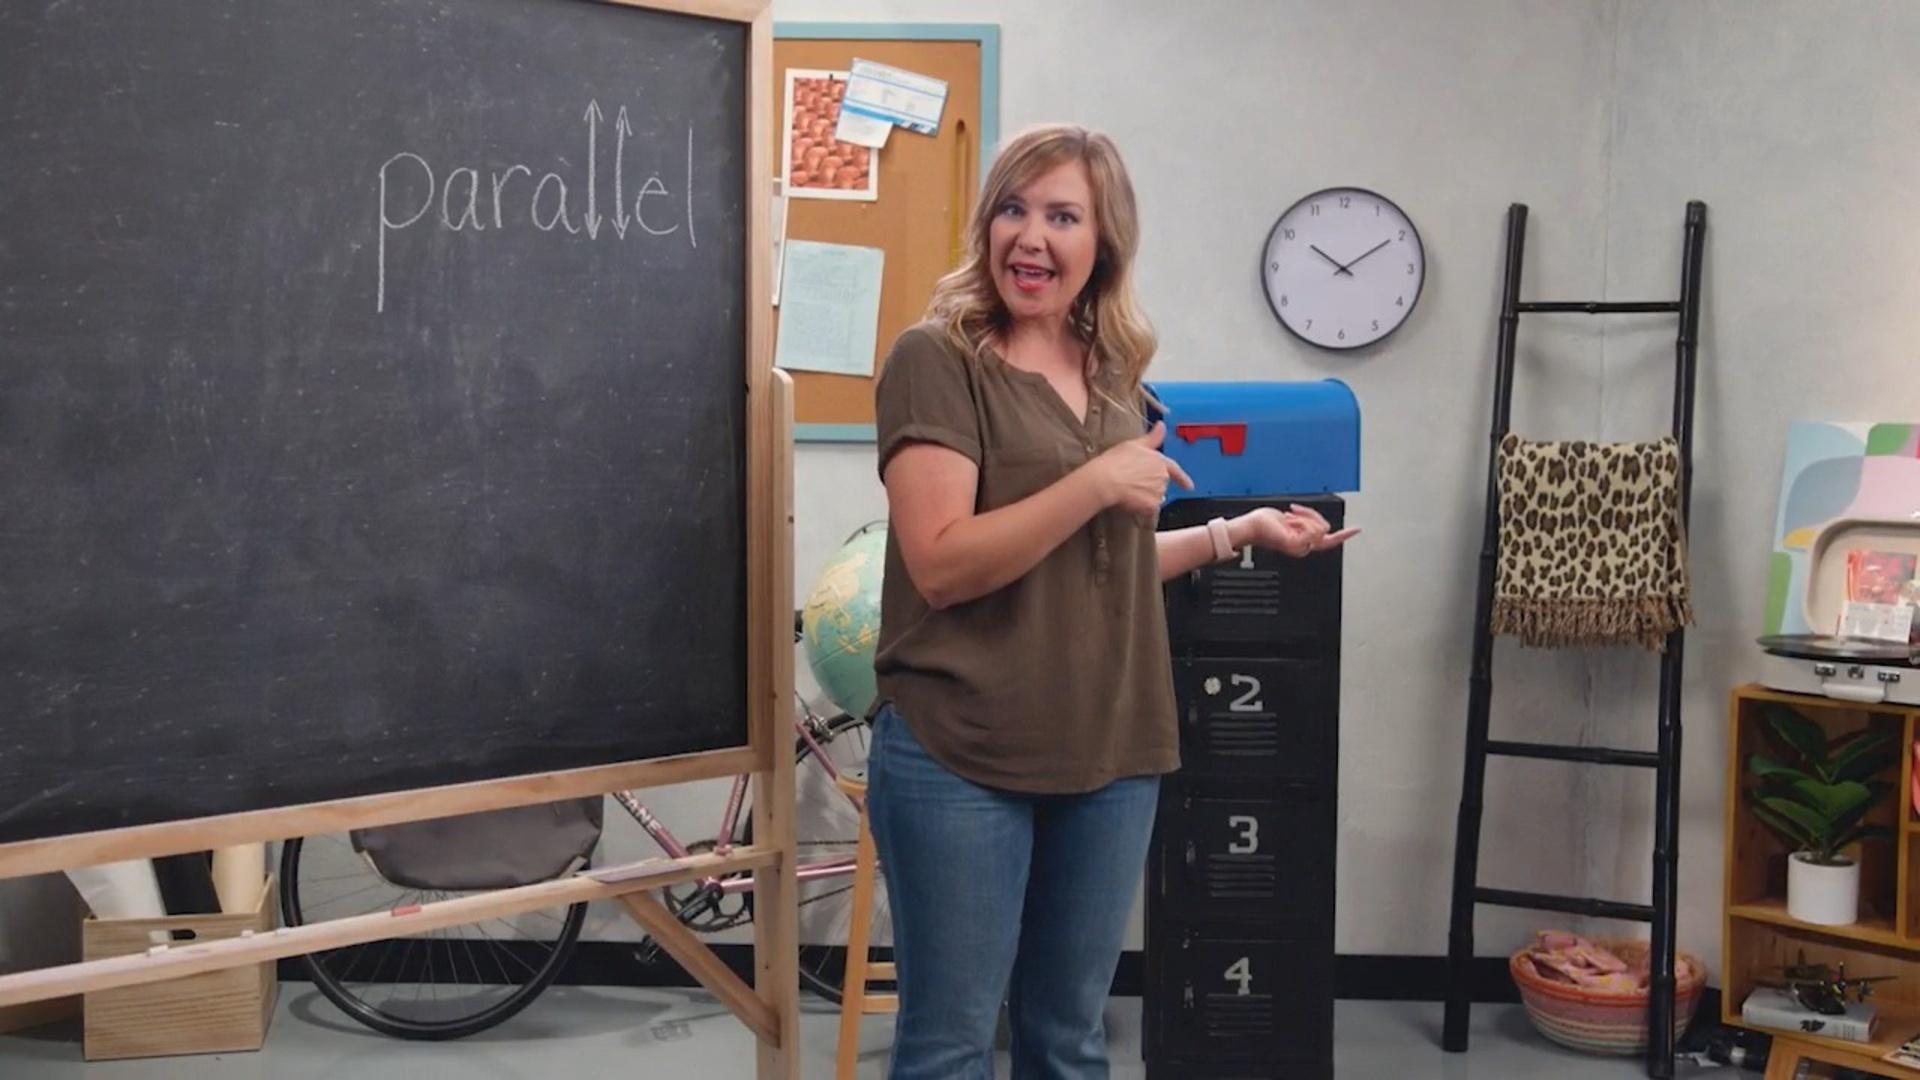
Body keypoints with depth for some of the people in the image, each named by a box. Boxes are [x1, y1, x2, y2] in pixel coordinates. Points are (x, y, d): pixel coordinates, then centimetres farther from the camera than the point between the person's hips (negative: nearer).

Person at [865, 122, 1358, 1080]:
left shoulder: (1115, 374, 11)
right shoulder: (936, 360, -9)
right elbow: (942, 563, -19)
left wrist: (1238, 533, 12)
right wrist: (1098, 482, -19)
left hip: (1109, 757, 6)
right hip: (962, 758, -6)